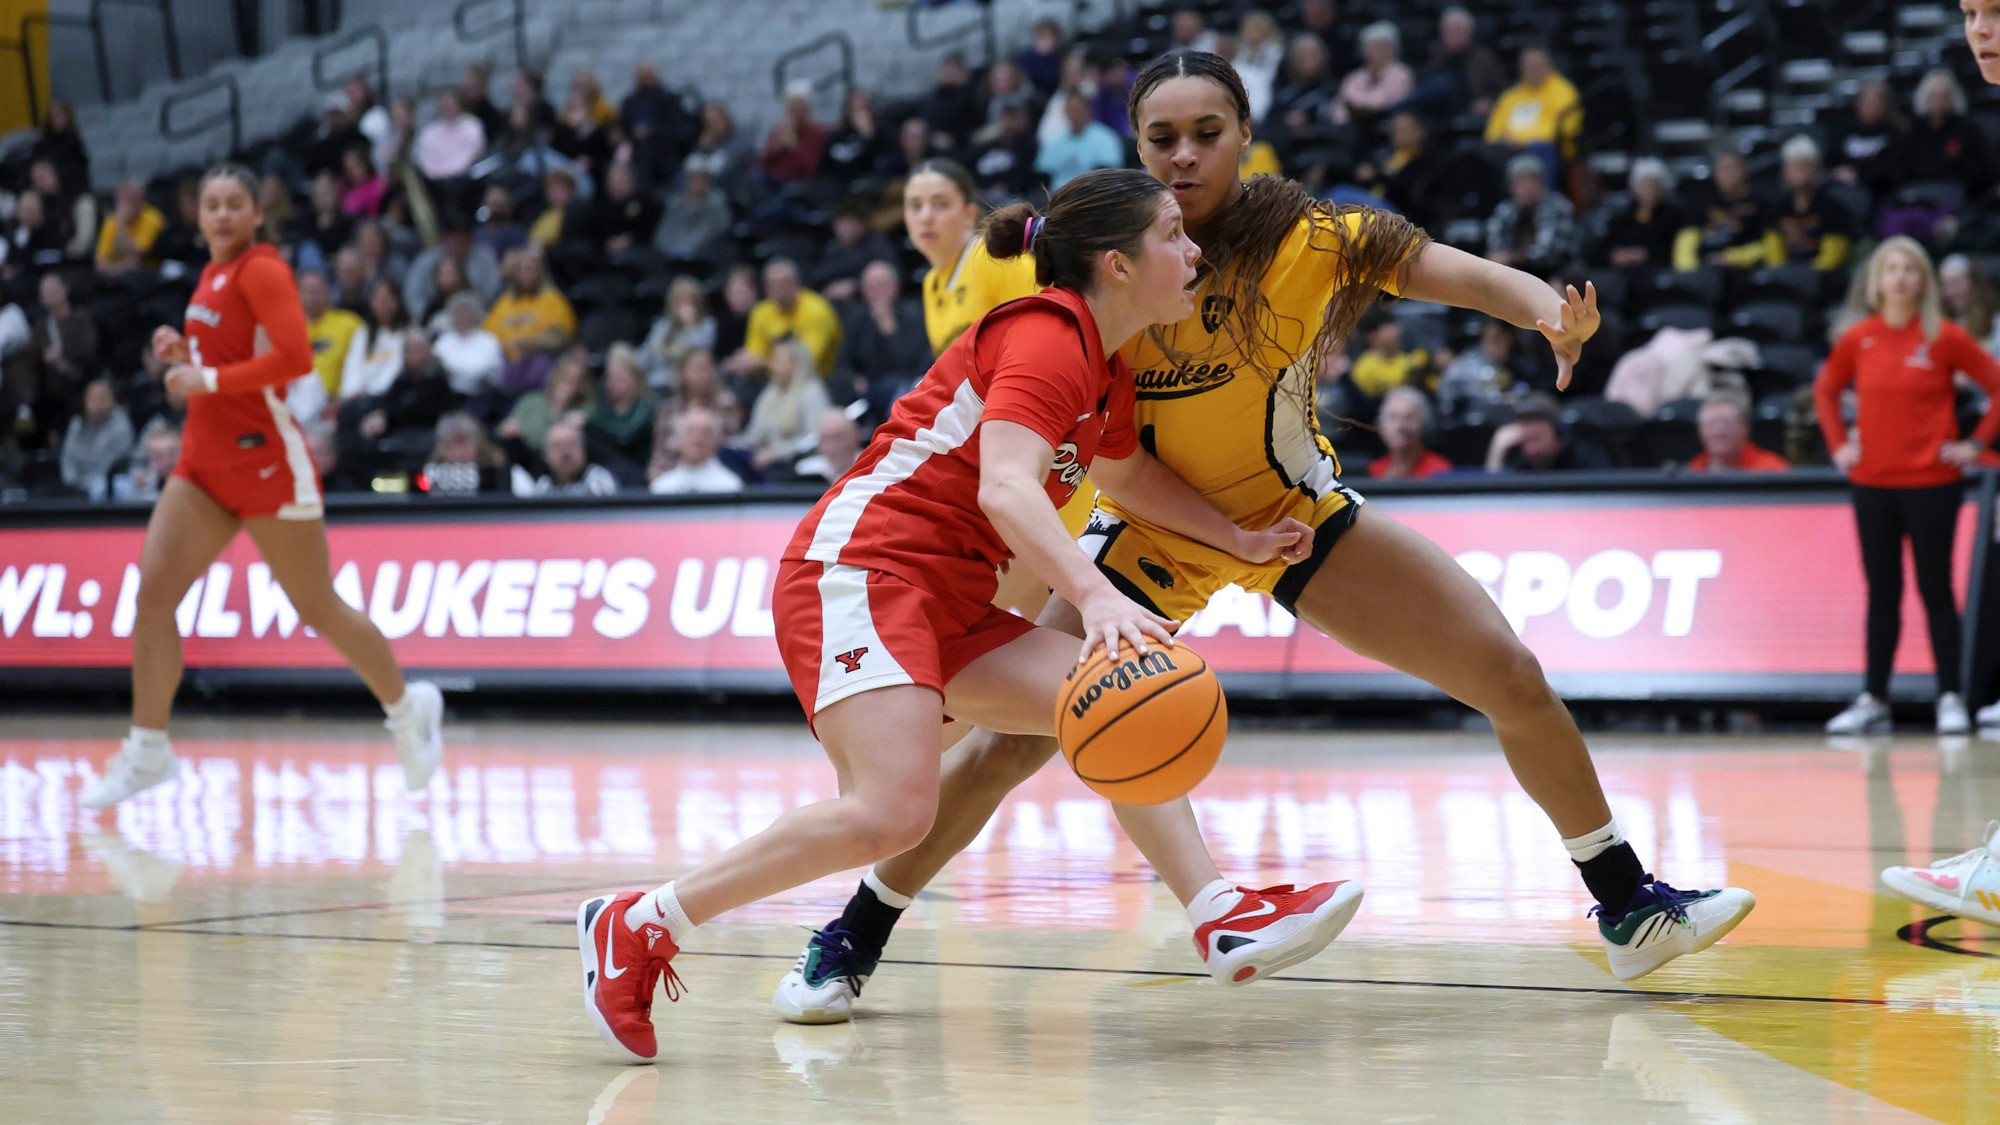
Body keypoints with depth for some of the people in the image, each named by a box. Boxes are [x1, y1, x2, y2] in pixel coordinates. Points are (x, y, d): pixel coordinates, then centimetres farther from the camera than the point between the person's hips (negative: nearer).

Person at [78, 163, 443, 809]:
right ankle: (148, 751, -1)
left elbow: (294, 358, -23)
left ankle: (408, 708, 24)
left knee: (317, 609, 3)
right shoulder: (213, 275, 13)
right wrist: (184, 353, 7)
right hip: (206, 460, 8)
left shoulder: (261, 270, -12)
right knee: (153, 592, -6)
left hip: (264, 459, -8)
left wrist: (209, 379, -20)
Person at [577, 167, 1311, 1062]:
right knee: (892, 811, -26)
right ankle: (635, 929, -18)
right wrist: (1096, 595, -42)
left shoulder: (1107, 372, 17)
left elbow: (1127, 474, 40)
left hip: (949, 606, 10)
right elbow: (1004, 488, -29)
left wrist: (1240, 540, 33)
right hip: (860, 567, -10)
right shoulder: (1047, 336, -12)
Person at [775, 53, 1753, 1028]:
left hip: (1300, 516, 1)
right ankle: (850, 941, 0)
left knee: (1512, 678, -4)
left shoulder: (1309, 240, -21)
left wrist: (1554, 315, -54)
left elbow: (1466, 275, -33)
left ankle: (1627, 909, 16)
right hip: (1151, 534, -1)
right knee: (1010, 741, -16)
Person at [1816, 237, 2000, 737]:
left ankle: (1951, 699, 5)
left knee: (1935, 590, -1)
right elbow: (1825, 390, 19)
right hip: (1873, 483, 3)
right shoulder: (1857, 340, 3)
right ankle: (1873, 701, 11)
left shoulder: (1944, 338, -6)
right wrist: (1838, 443, 9)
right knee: (1882, 593, 7)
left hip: (1932, 483, -3)